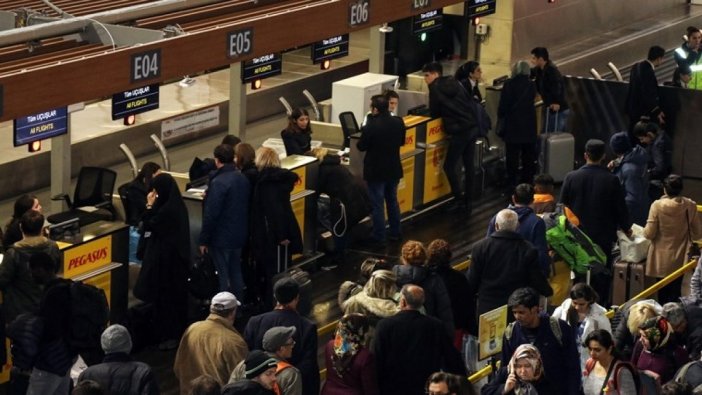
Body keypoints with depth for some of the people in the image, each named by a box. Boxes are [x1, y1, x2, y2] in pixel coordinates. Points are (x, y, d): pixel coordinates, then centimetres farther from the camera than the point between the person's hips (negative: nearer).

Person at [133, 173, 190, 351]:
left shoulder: (167, 210, -24)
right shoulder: (177, 205, 5)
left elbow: (149, 226, -15)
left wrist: (149, 206, -8)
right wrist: (153, 206, 5)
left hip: (166, 258, -9)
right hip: (178, 256, 10)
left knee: (164, 296, 0)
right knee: (177, 294, 17)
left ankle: (169, 335, 5)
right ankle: (179, 330, 26)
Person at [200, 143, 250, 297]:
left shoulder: (218, 182, -21)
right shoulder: (243, 179, 3)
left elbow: (211, 214, -21)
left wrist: (204, 240, -13)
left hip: (221, 238, -8)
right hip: (239, 235, 8)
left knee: (223, 275, 0)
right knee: (236, 272, 18)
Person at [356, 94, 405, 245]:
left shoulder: (371, 126, -25)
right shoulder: (398, 122, -7)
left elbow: (361, 147, -12)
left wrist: (364, 132, 4)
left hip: (376, 171, -5)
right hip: (394, 169, 5)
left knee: (377, 204, 6)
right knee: (392, 201, 20)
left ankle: (379, 236, 12)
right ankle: (395, 232, 28)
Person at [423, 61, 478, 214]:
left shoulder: (435, 87, -3)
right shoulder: (454, 83, 14)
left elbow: (434, 113, 1)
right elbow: (468, 100, 17)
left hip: (459, 131, -7)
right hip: (473, 127, 7)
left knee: (449, 166, 4)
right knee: (469, 166, 12)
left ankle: (459, 200, 1)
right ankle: (468, 202, 17)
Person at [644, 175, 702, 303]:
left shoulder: (657, 206, -18)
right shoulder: (690, 206, -12)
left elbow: (649, 234, -14)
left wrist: (645, 231, 8)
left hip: (661, 259, -1)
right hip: (679, 258, 1)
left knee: (663, 293, 14)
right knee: (675, 292, 11)